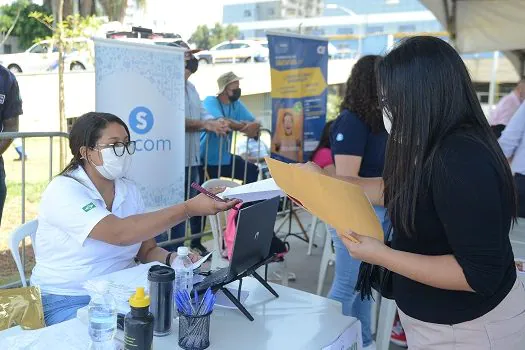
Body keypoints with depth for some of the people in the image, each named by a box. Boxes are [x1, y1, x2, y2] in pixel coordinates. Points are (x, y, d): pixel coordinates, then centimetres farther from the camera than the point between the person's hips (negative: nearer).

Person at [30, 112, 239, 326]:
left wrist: (174, 259, -14)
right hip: (68, 302, -6)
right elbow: (120, 233, -30)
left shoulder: (129, 190, 5)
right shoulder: (63, 192, -16)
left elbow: (147, 250, 8)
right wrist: (189, 208, -33)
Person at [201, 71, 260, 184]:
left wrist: (255, 127, -28)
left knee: (253, 172, -1)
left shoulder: (237, 104, 6)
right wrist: (246, 126, -25)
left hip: (227, 157, 6)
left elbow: (255, 123, -3)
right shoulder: (210, 101, -14)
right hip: (208, 158, -6)